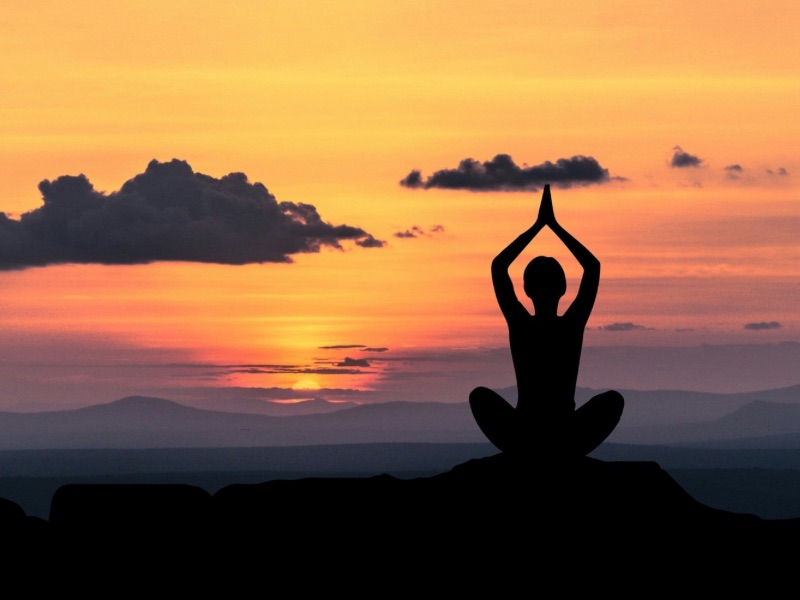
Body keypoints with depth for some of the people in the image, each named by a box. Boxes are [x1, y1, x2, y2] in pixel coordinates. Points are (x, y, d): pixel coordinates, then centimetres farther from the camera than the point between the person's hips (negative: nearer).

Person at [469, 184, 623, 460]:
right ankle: (567, 455, 17)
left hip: (520, 441, 0)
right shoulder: (573, 325, -5)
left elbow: (498, 266, 9)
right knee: (613, 399, 27)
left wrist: (537, 226, 13)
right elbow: (593, 266, 10)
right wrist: (555, 225, 13)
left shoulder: (519, 325, -5)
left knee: (480, 396, 29)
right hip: (568, 443, 0)